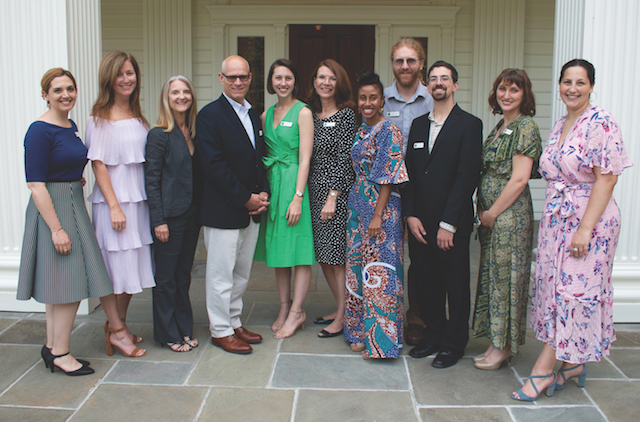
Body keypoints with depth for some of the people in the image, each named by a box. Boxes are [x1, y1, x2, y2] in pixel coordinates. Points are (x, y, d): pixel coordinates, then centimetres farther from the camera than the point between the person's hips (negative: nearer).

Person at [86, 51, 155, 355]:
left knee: (133, 265, 11)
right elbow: (98, 165, -11)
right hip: (113, 201, -7)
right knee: (118, 265, -1)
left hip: (139, 199, 7)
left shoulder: (138, 117, 12)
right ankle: (113, 330, 15)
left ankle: (120, 325, 24)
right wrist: (115, 207, -16)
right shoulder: (100, 118, -8)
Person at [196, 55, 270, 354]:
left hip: (251, 209, 7)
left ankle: (234, 322, 29)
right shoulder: (210, 115, -10)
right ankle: (221, 330, 16)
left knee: (242, 273, 16)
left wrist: (263, 193, -1)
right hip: (223, 211, -7)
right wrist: (246, 198, -16)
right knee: (221, 273, 3)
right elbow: (214, 165, -17)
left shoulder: (253, 115, 14)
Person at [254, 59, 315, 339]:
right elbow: (264, 154, 16)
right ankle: (284, 308, 19)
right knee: (278, 250, 10)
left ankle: (296, 312, 6)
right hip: (271, 184, 7)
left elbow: (305, 159, -11)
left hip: (293, 183, -6)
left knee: (299, 251, -2)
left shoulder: (303, 112, -6)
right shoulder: (267, 114, 13)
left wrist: (297, 197, -17)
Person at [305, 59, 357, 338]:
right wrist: (303, 194, 9)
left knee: (337, 255, -2)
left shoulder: (346, 114, -7)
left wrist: (332, 197, -17)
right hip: (314, 190, 7)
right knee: (323, 255, 12)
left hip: (337, 192, -7)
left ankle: (343, 318, 10)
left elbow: (344, 159, -12)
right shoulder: (311, 115, 12)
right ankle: (340, 308, 27)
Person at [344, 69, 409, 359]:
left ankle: (381, 338, 6)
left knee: (379, 270, -4)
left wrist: (378, 215, -18)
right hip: (358, 206, 8)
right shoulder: (360, 132, 13)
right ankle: (361, 331, 24)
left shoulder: (389, 132, -10)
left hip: (382, 209, -8)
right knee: (358, 268, 12)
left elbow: (389, 178, -15)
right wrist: (357, 208, 13)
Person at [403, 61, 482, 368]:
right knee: (426, 281, 11)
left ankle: (454, 343, 20)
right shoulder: (418, 124, 13)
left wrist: (448, 224, -15)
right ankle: (434, 335, 28)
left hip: (453, 223, -5)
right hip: (419, 223, 5)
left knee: (456, 283, 6)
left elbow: (467, 177, -12)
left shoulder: (469, 125, -5)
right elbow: (409, 173, 11)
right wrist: (410, 215, 0)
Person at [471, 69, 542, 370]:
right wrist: (484, 212, 10)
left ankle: (504, 347, 13)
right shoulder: (500, 127, 15)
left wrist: (493, 212, -13)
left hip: (511, 213, -9)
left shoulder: (526, 127, -11)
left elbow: (519, 179, -17)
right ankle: (497, 343, 23)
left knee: (505, 276, 0)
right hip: (491, 214, 9)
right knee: (492, 274, 12)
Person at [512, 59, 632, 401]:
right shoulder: (560, 125, 12)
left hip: (589, 220, -8)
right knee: (556, 287, 10)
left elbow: (606, 178, -17)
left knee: (573, 290, -2)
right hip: (556, 219, 8)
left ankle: (543, 370, 4)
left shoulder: (600, 123, -12)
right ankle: (571, 364, 23)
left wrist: (585, 228, -21)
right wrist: (551, 216, 13)